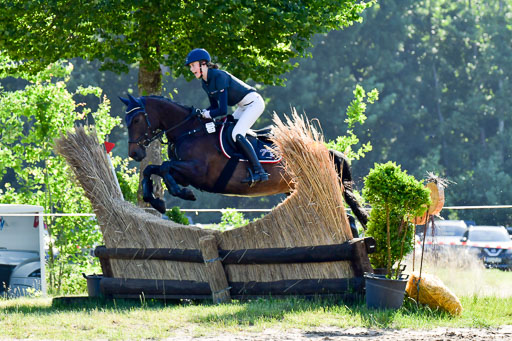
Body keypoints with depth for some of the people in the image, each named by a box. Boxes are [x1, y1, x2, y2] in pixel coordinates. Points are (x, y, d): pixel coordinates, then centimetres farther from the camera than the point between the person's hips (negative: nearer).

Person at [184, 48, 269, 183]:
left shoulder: (219, 76, -25)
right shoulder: (205, 83, 4)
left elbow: (222, 110, -28)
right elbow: (214, 106, 14)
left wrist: (208, 114, -14)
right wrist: (201, 112, -3)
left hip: (254, 102, -10)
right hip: (243, 106, 10)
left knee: (236, 135, -21)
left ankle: (259, 171, -23)